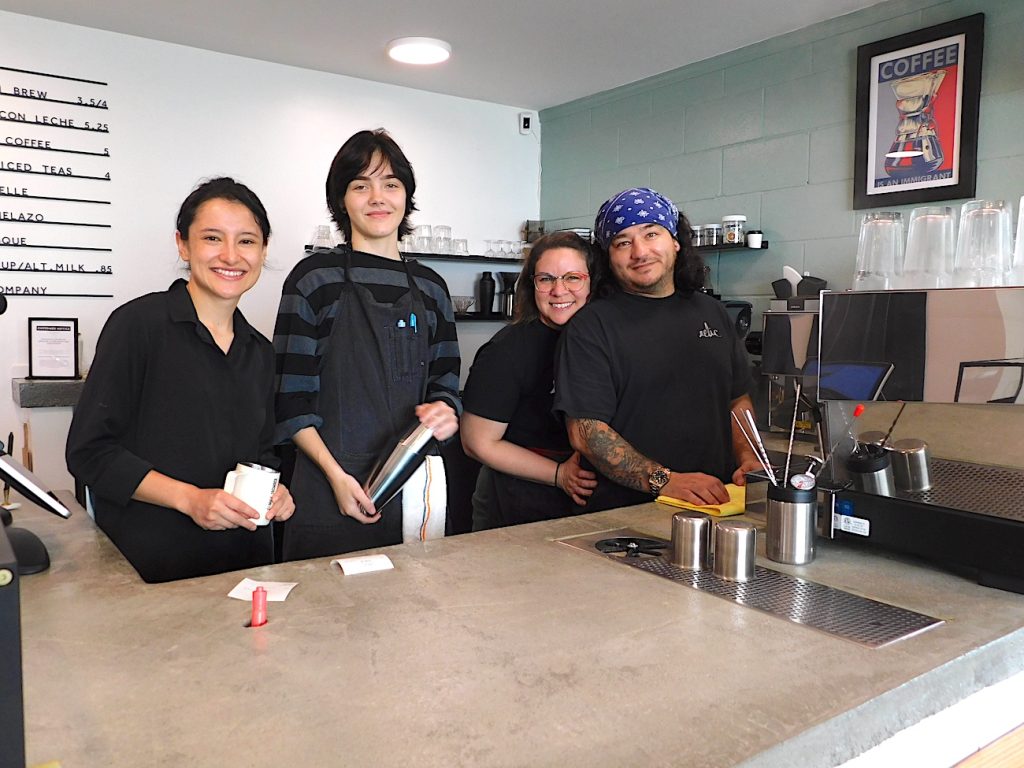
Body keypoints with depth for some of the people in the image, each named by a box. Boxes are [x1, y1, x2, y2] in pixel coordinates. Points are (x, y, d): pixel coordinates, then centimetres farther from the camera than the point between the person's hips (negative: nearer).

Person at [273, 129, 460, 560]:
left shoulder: (430, 287, 10)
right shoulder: (316, 277, -2)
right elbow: (291, 398, -5)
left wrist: (446, 412, -7)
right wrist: (336, 475, -15)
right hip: (330, 491, -3)